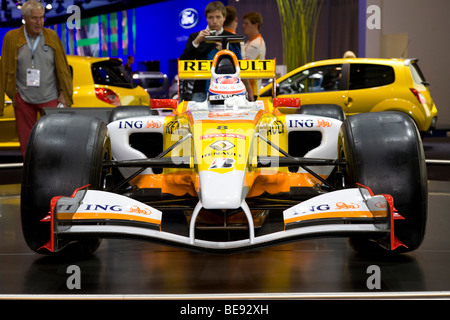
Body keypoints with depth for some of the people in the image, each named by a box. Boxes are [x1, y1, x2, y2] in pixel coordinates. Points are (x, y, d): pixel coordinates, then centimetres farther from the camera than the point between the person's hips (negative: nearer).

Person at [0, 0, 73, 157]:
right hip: (23, 98, 0)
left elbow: (62, 67, 5)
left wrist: (64, 94, 1)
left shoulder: (52, 36, 1)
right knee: (26, 142, 7)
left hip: (50, 98, 0)